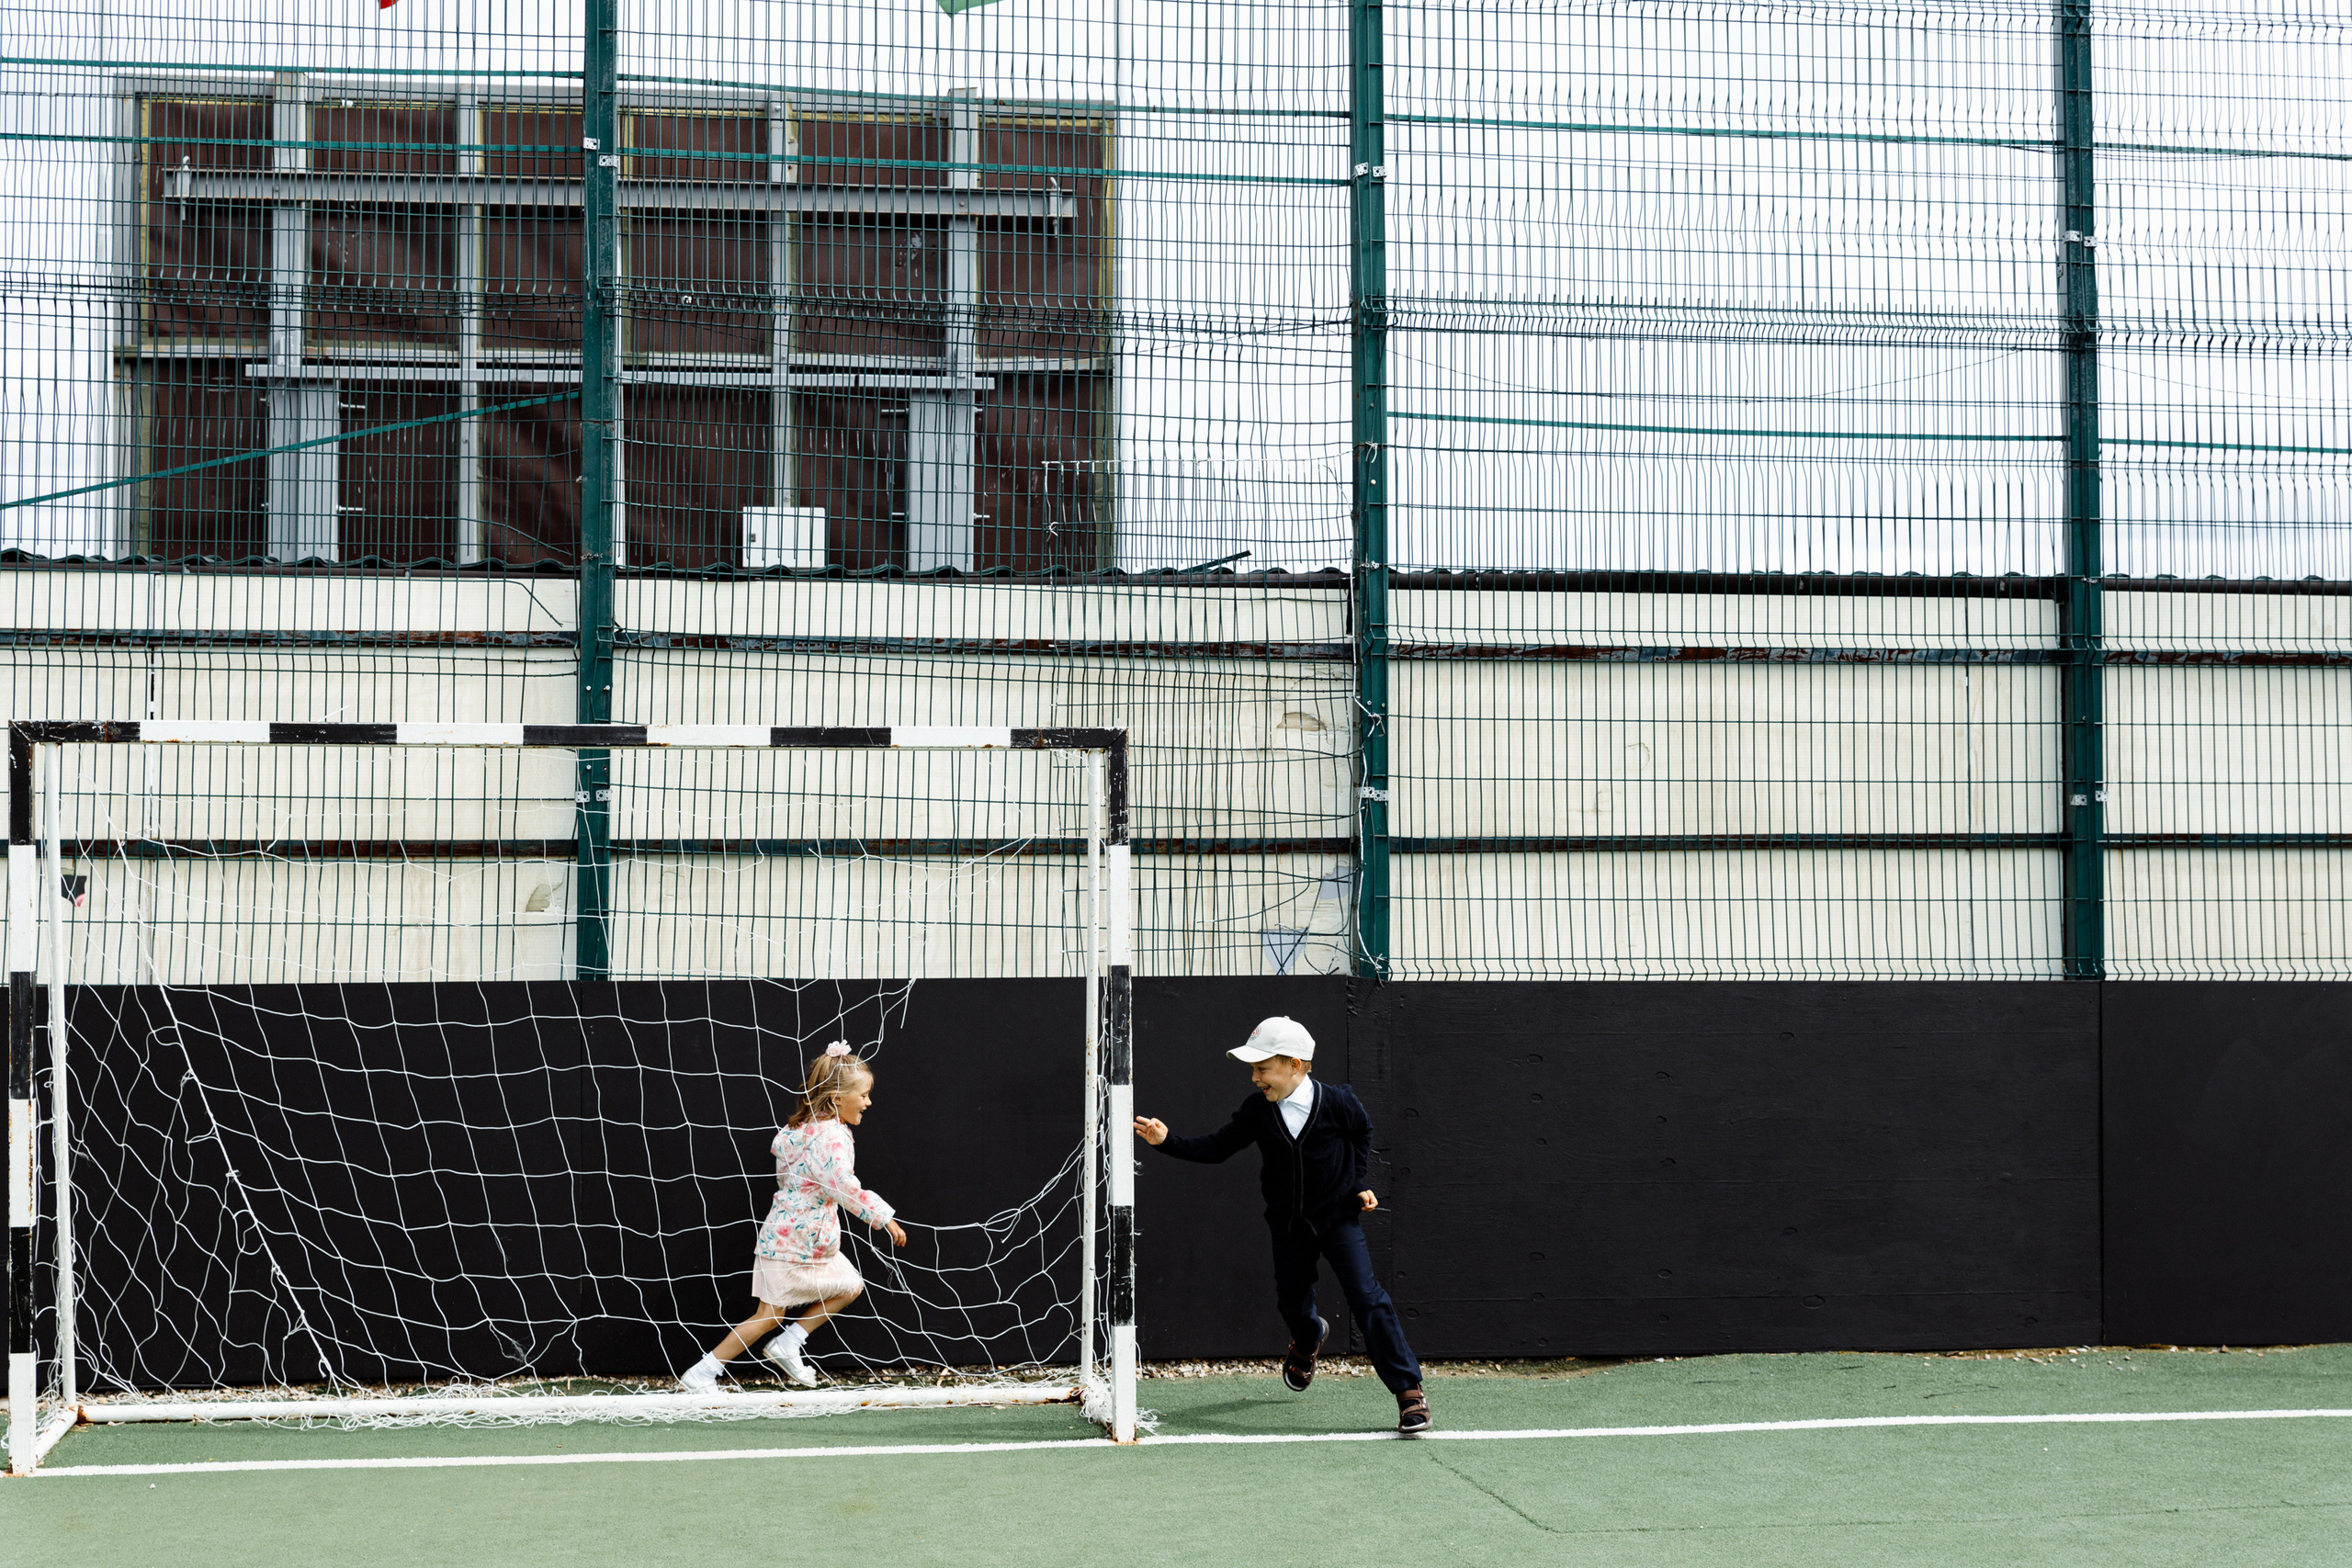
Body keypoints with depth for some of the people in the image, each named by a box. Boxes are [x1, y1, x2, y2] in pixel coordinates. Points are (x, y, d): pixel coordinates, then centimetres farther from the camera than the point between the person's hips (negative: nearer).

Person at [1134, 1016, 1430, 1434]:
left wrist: (1360, 1183, -2)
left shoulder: (1338, 1101, -15)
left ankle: (1409, 1391, -9)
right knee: (1291, 1301, 15)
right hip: (1289, 1224, 4)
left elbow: (1362, 1135, 5)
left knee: (1367, 1298, -14)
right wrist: (1167, 1141, -19)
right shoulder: (1257, 1111, -8)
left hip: (1339, 1217, -4)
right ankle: (1309, 1340, 54)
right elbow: (1217, 1148, -8)